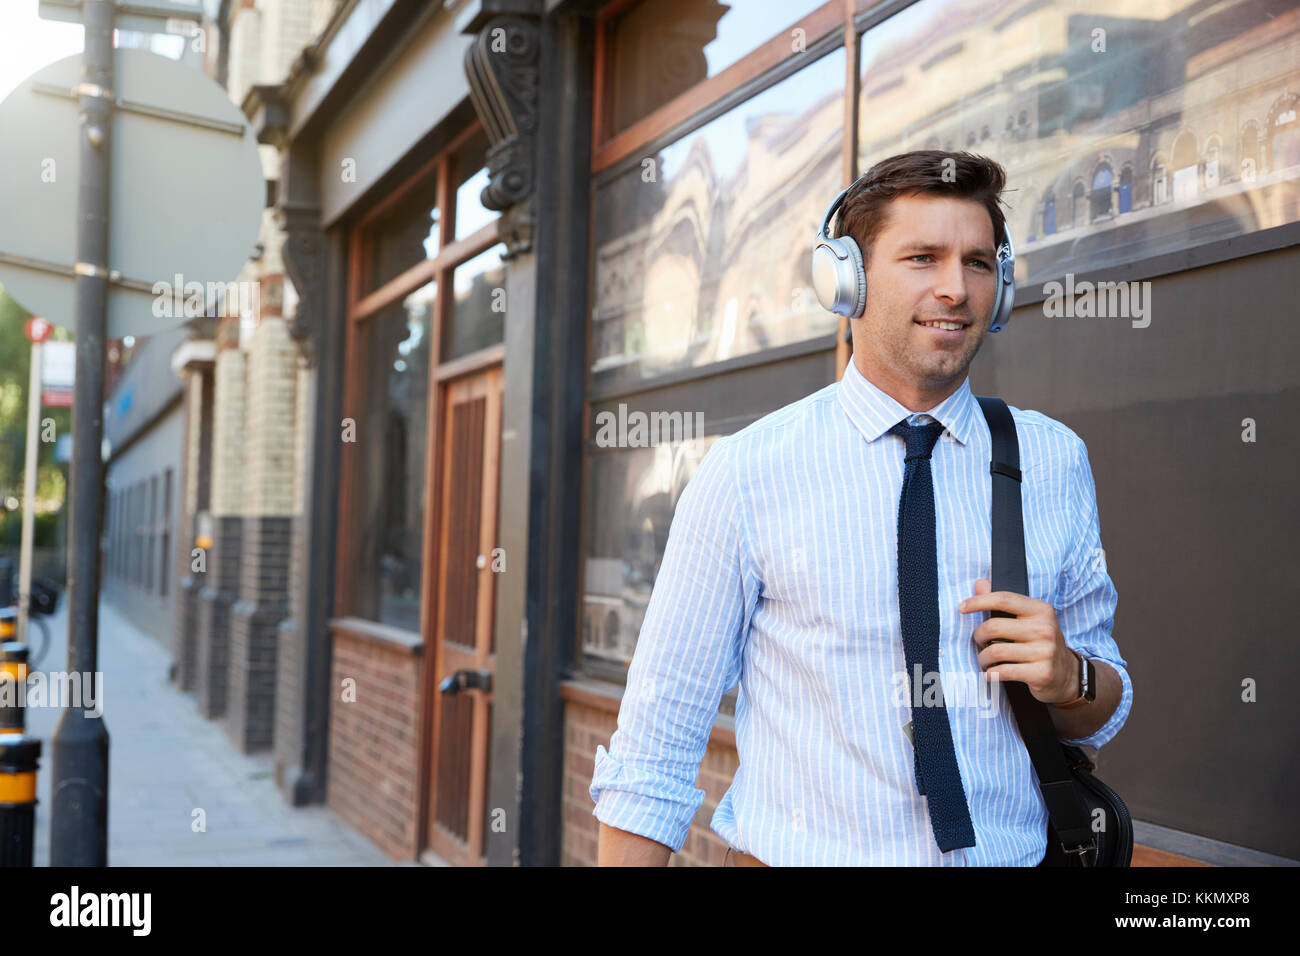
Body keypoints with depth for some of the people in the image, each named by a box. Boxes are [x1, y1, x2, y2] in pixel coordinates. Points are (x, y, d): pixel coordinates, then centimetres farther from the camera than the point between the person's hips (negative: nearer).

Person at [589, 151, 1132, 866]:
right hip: (796, 855, -3)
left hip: (1013, 855, 3)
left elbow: (1101, 717, 7)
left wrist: (1068, 676, -13)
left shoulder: (1055, 460, 0)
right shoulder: (743, 477, -11)